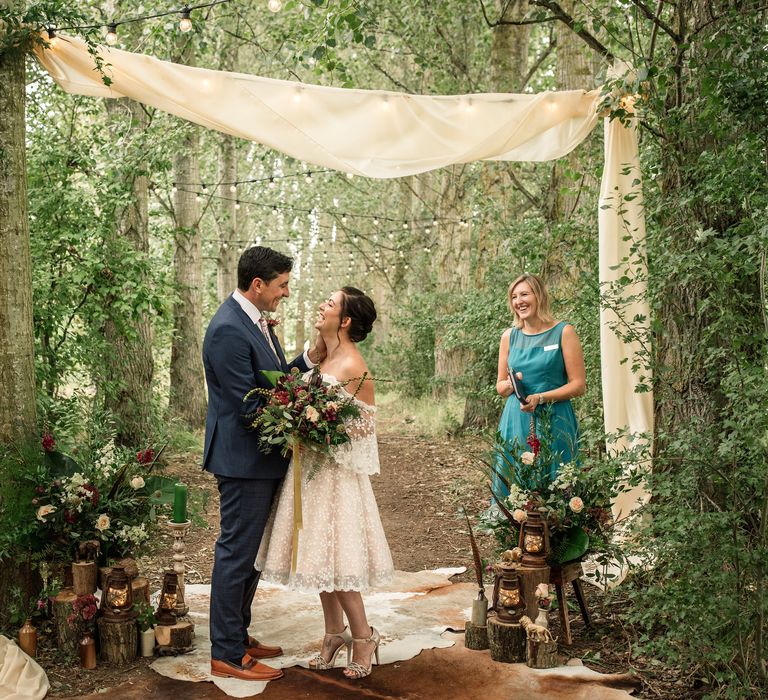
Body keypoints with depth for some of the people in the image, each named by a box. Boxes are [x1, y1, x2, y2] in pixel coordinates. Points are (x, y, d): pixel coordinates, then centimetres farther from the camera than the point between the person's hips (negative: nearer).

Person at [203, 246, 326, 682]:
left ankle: (239, 635, 32)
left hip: (263, 458, 10)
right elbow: (249, 406, -23)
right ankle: (227, 654, 12)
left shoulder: (256, 320, 9)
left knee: (251, 552, 19)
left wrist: (311, 359, 1)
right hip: (244, 460, -10)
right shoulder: (229, 330, -22)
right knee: (237, 554, 0)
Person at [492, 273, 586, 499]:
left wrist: (541, 398, -16)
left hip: (553, 422, -3)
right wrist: (511, 385, -6)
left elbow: (578, 385, -4)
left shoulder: (563, 332, -2)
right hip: (516, 422, 4)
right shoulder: (509, 336, 10)